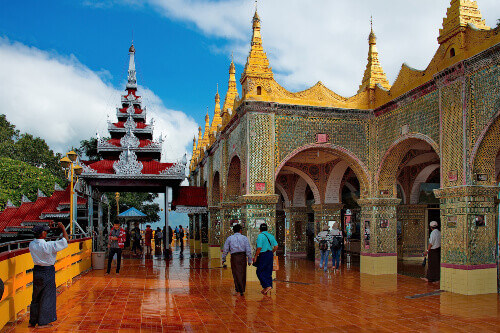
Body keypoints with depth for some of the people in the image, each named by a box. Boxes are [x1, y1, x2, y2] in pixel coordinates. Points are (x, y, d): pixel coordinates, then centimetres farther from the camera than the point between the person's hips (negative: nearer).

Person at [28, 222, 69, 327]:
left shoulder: (31, 245, -4)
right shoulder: (48, 246, -22)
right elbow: (66, 240, -18)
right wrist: (63, 228, -7)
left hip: (37, 270, 6)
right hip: (47, 272, -6)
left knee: (36, 296, 18)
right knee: (47, 296, 5)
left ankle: (33, 321, 28)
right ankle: (43, 322, 12)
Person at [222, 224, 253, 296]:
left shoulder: (229, 238, 5)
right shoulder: (244, 238, 4)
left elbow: (225, 250, 7)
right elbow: (248, 250, 0)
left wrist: (223, 259, 17)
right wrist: (249, 260, 4)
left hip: (234, 257, -1)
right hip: (243, 256, 1)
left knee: (236, 274, 3)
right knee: (243, 274, 12)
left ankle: (239, 291, -3)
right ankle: (242, 290, 20)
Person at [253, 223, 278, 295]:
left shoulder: (260, 236, -11)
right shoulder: (271, 236, 10)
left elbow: (259, 248, -18)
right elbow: (276, 246, 8)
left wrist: (255, 257, -10)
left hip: (263, 255, -7)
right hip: (270, 255, 7)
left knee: (260, 272, 2)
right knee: (268, 272, 12)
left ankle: (267, 286, -9)